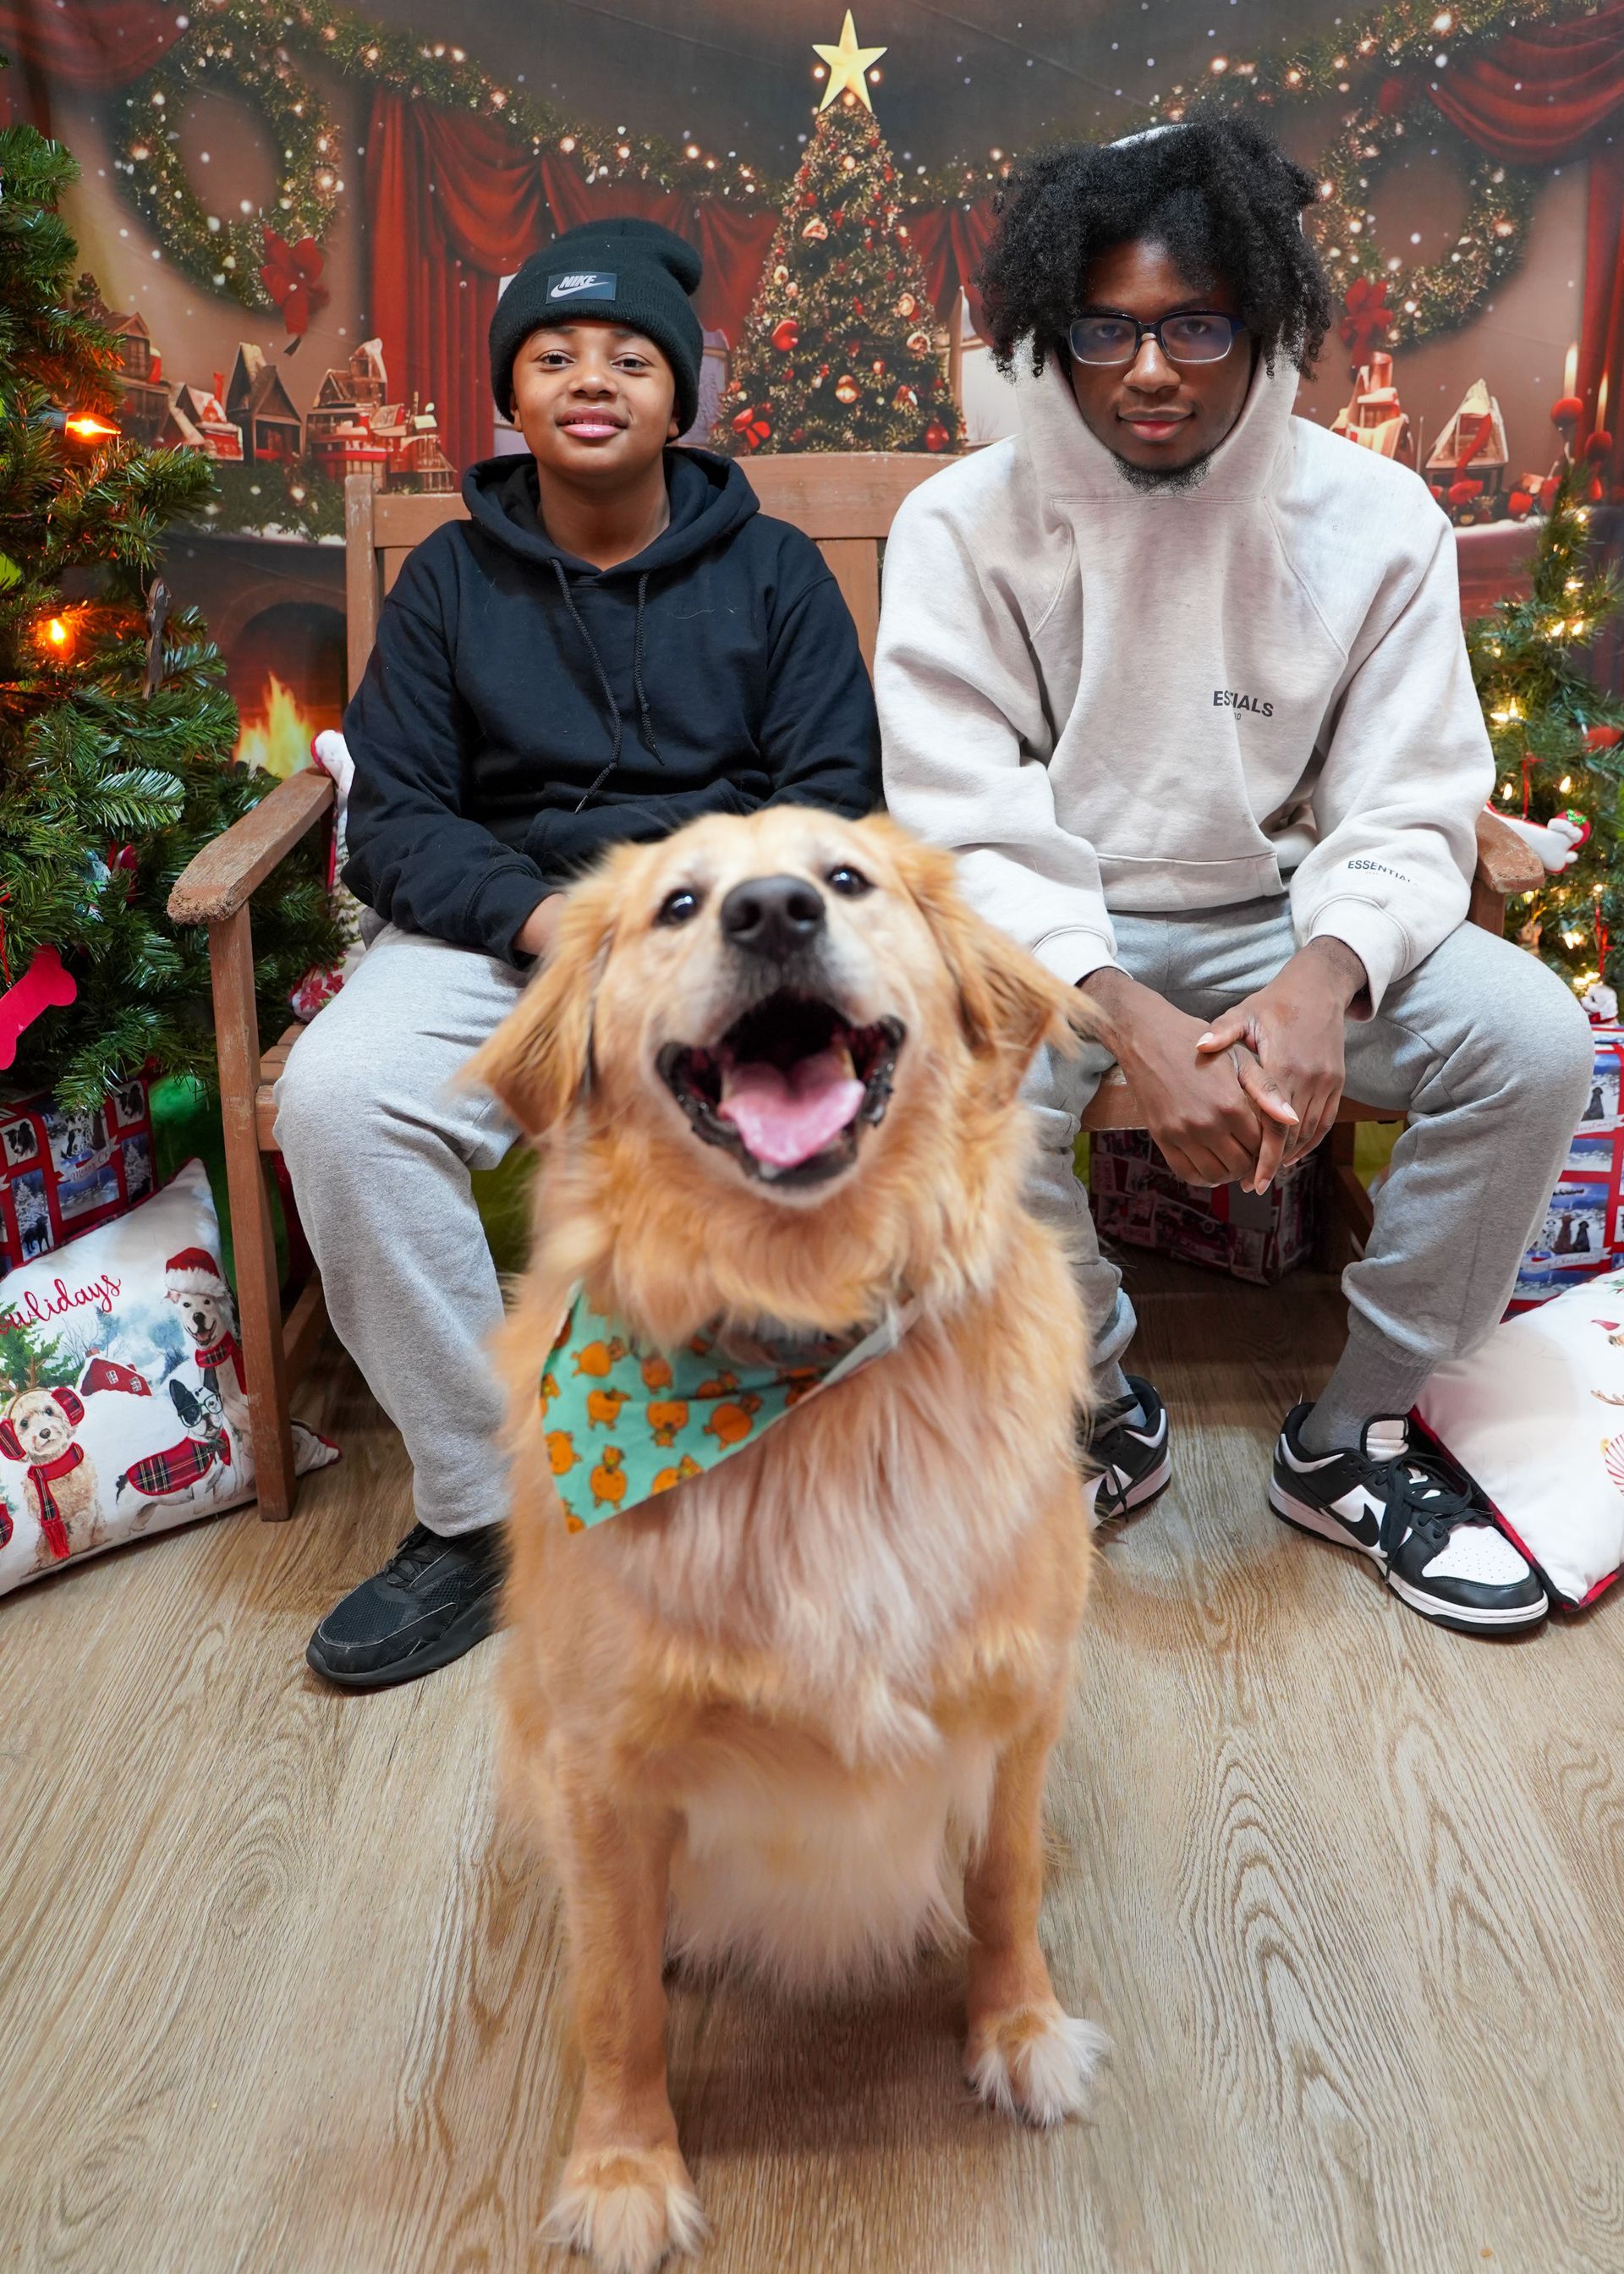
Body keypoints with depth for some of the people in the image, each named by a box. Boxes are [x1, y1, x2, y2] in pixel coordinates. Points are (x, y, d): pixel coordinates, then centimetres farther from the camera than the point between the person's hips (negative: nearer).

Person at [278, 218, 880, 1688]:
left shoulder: (772, 569, 11)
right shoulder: (450, 580, 13)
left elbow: (832, 794, 4)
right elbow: (391, 818, 5)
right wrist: (540, 911, -14)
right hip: (502, 920, 1)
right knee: (335, 1097, -29)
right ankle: (477, 1504, -16)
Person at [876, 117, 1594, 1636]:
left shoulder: (1373, 520, -4)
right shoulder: (966, 525, -9)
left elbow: (1408, 812, -6)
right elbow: (970, 832, -15)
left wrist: (1324, 974, -30)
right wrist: (1127, 1018, -32)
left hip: (1278, 917, 2)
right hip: (1053, 935, -2)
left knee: (1531, 1038, -22)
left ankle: (1348, 1443, -1)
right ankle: (1104, 1414, -1)